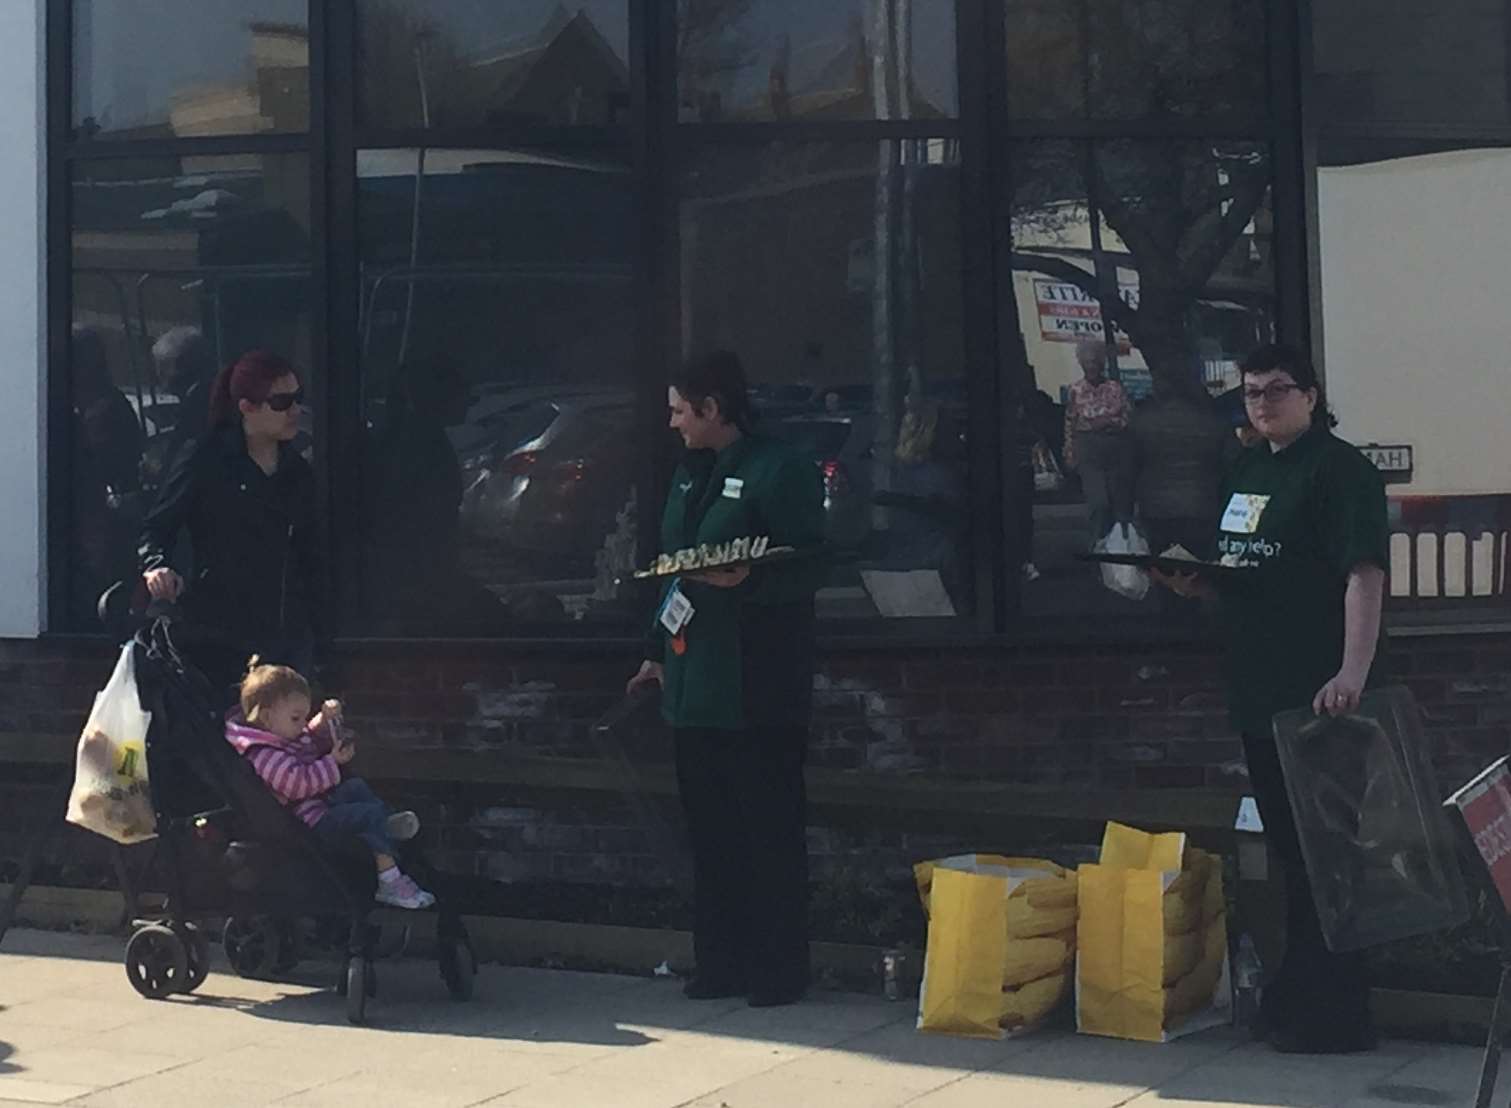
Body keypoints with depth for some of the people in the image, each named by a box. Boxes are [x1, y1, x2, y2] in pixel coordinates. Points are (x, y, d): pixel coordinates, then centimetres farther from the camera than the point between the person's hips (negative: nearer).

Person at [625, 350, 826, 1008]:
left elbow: (809, 569, -13)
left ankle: (779, 971, 4)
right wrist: (657, 652, 21)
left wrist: (747, 579, -28)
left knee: (768, 831, -3)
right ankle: (721, 965, 19)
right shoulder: (689, 475, 17)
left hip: (755, 688, -8)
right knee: (710, 830, 12)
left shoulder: (778, 471, -9)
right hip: (693, 683, 9)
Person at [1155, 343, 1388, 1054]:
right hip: (1258, 691, 9)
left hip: (1317, 697, -9)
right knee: (1288, 848, 17)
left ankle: (1334, 1015, 3)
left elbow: (1365, 573, -20)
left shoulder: (1339, 469, -11)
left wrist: (1352, 673, -31)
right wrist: (1196, 580, 5)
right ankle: (1296, 993, 27)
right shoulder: (1247, 469, 16)